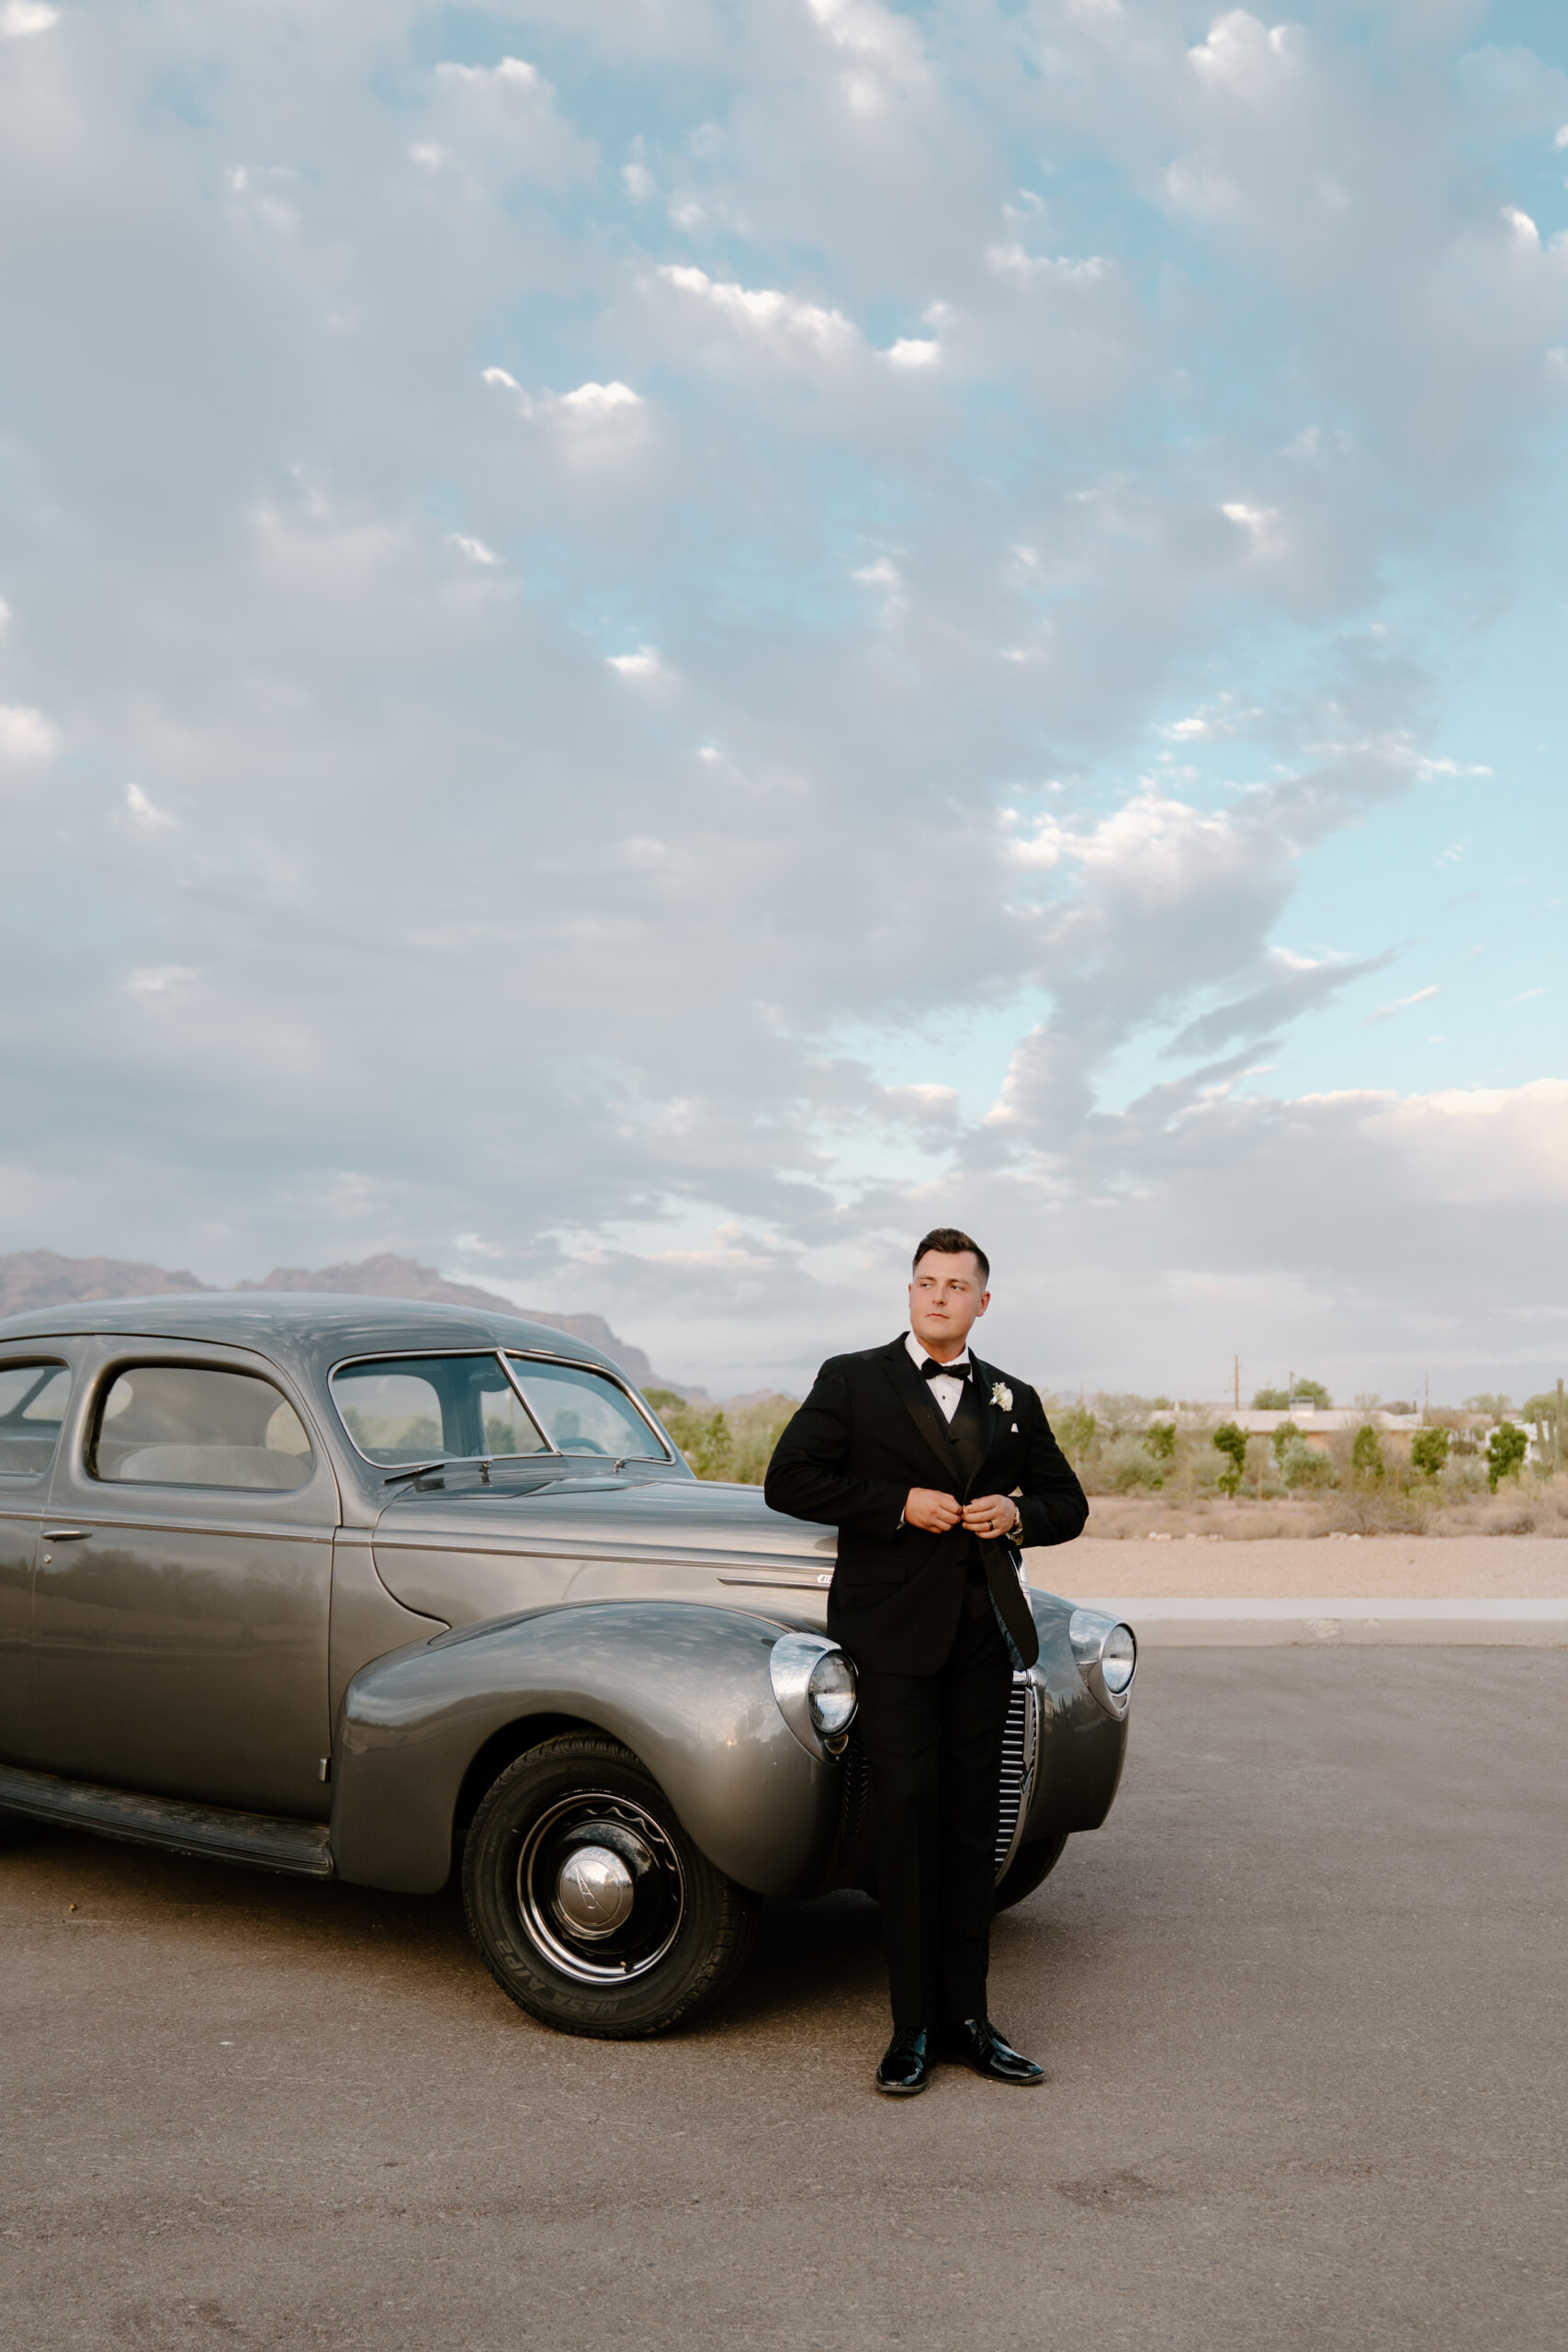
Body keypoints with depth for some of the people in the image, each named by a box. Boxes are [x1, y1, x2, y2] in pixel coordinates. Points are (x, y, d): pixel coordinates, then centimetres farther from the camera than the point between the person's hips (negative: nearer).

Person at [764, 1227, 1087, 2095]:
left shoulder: (1014, 1400, 15)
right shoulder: (851, 1381, 3)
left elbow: (1067, 1502, 20)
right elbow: (789, 1480, -5)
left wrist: (1016, 1514, -3)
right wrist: (900, 1503, -12)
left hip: (983, 1632, 4)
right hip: (892, 1631, -4)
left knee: (973, 1821, 7)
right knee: (907, 1817, -5)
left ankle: (965, 2018, 16)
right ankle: (913, 2026, 4)